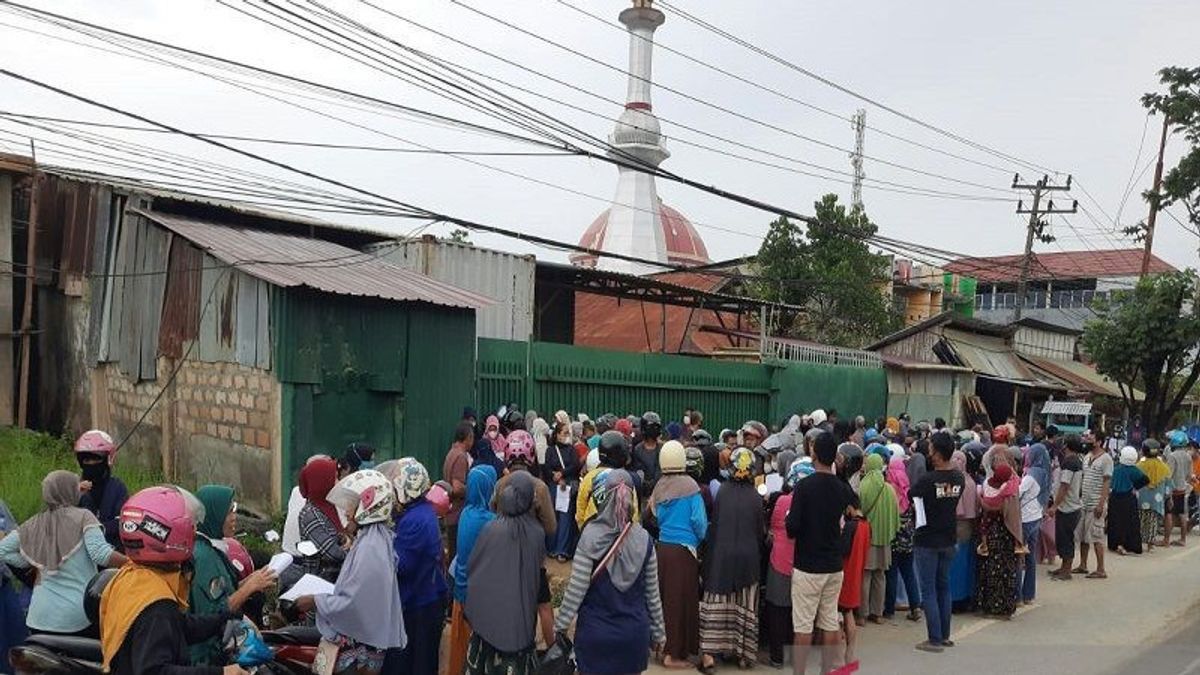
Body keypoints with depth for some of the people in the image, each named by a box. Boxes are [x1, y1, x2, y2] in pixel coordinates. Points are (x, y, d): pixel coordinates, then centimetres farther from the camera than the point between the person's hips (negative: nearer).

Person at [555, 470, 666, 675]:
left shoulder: (590, 537, -15)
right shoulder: (644, 539, -5)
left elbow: (576, 590, -13)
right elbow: (652, 593, 2)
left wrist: (560, 627, -1)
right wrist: (657, 631, 14)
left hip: (595, 633, -3)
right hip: (634, 633, 3)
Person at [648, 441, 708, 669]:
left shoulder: (659, 487, 2)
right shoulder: (689, 486, -12)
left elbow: (657, 516, 9)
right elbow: (699, 521, -11)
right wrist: (701, 539, 8)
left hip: (662, 547, 5)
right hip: (683, 549, -5)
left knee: (665, 597, 15)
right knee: (681, 600, 3)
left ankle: (663, 644, 24)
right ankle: (674, 654, 7)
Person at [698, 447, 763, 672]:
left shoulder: (722, 491, -7)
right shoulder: (755, 497, -7)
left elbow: (713, 524, -1)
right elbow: (760, 531, 1)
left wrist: (711, 550, 11)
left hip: (721, 554, 0)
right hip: (748, 556, 0)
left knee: (715, 602, 5)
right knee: (745, 606, 10)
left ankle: (708, 653, -1)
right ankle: (743, 654, 17)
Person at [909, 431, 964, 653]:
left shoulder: (928, 479, -22)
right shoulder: (959, 477, -3)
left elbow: (910, 496, -7)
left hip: (927, 541, -6)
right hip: (948, 540, 6)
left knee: (929, 591, 2)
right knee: (944, 587, 17)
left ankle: (935, 639, 4)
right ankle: (945, 635, 24)